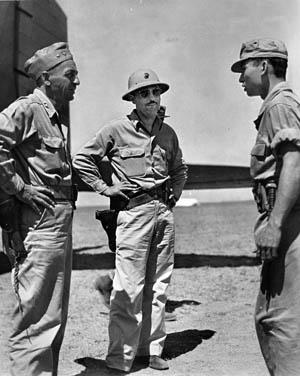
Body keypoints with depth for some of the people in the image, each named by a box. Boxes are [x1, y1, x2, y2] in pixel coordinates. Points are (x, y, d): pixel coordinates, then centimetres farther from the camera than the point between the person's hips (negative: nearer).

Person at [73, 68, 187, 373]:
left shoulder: (168, 133, 12)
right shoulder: (117, 130, -4)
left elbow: (179, 168, 30)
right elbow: (82, 160, 1)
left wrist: (175, 193, 15)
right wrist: (104, 188, -3)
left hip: (164, 211, 6)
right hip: (133, 211, -5)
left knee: (158, 286, 9)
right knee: (128, 288, -7)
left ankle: (152, 350, 20)